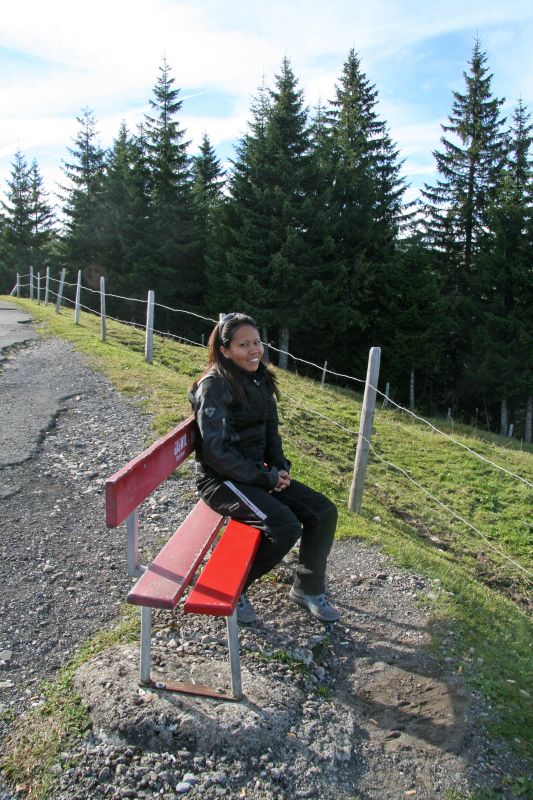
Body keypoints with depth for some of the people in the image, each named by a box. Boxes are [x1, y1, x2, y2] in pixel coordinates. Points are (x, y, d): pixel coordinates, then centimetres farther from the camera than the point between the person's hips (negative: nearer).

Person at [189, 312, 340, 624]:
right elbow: (217, 451, -21)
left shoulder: (260, 380, 7)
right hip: (222, 480, -8)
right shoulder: (214, 387, -18)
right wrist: (266, 479, -17)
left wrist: (280, 467, -2)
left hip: (257, 472, 8)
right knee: (286, 526, -27)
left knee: (324, 512, -4)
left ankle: (308, 588, 17)